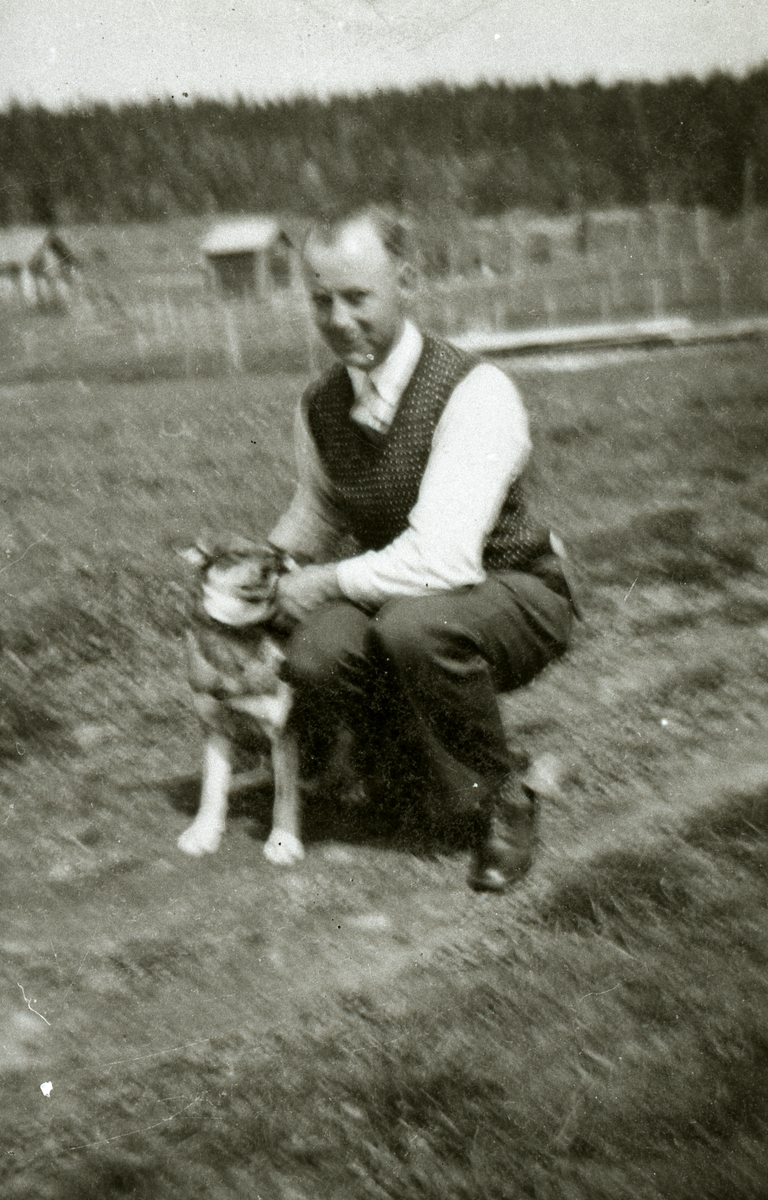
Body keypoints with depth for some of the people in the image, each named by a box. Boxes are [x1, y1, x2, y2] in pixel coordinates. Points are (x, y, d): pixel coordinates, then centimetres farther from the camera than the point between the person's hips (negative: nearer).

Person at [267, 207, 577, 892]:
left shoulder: (476, 393, -23)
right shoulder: (321, 407, 0)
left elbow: (443, 558, -32)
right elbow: (317, 516, 22)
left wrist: (328, 582, -19)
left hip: (514, 596, -5)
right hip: (396, 595, 5)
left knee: (415, 625, -38)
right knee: (316, 655, -28)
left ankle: (499, 809, -11)